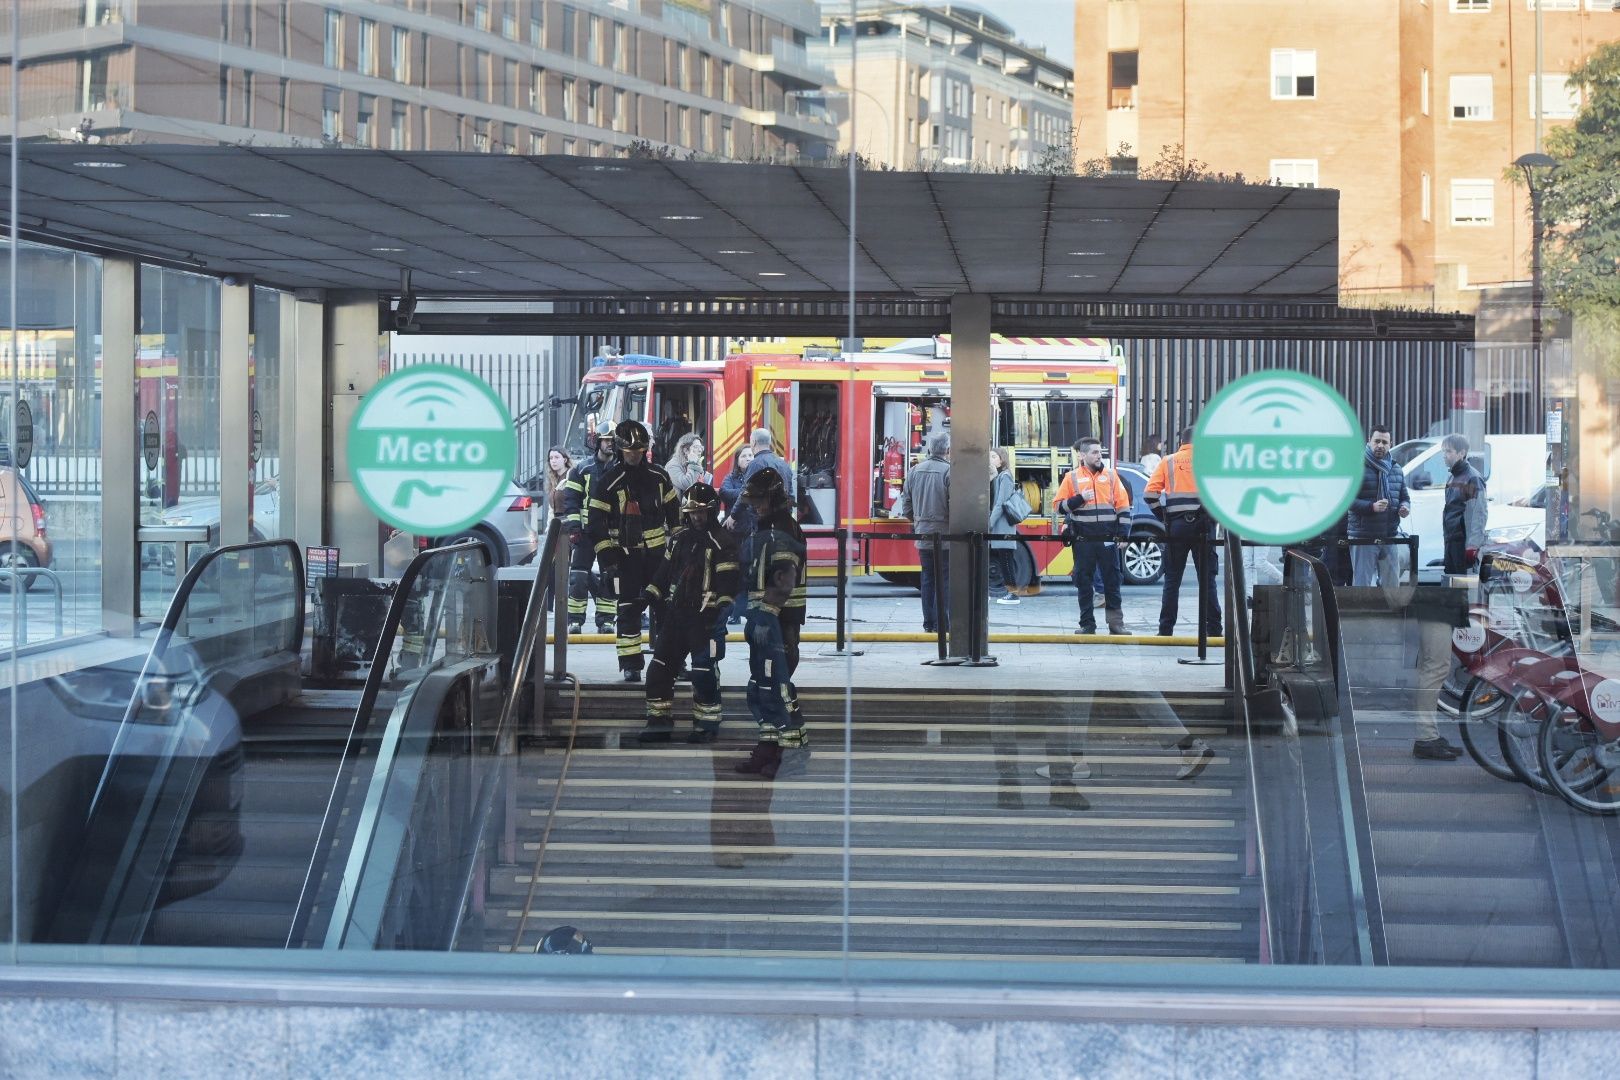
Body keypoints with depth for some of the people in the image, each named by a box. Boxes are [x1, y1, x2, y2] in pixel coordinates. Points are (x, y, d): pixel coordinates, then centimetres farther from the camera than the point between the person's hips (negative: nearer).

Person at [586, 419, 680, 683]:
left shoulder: (659, 477, 6)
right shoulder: (608, 483, -7)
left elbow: (674, 512, 15)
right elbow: (595, 522, -8)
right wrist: (607, 556, -12)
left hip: (657, 553, 4)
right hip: (626, 555, -4)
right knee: (629, 609, -3)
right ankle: (630, 665, 2)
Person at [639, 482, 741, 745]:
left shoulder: (722, 543, -9)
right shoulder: (679, 539, 13)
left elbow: (730, 581, -14)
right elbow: (664, 572, 20)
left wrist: (720, 610, -22)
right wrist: (649, 595, 12)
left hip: (704, 617, -7)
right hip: (676, 613, 7)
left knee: (704, 672, -7)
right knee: (659, 668, 5)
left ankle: (707, 725, 5)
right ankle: (659, 722, 12)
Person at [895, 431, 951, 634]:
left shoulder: (915, 471, 6)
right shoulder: (949, 471, -12)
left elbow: (906, 501, 11)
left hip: (922, 535, 5)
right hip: (944, 534, -5)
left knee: (927, 579, 12)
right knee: (944, 580, 1)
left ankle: (929, 622, 15)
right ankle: (943, 623, 1)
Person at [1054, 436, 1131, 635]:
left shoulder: (1111, 476, 9)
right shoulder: (1072, 477, 6)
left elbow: (1123, 506, 8)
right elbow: (1058, 505, 4)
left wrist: (1123, 533, 0)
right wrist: (1079, 499, -10)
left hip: (1108, 540, 1)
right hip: (1083, 541, 0)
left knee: (1112, 581, 1)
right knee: (1084, 582, 3)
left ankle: (1116, 623, 6)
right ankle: (1087, 624, 11)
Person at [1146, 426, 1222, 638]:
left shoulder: (1168, 462, 6)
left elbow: (1150, 493, -2)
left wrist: (1163, 517, 7)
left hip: (1176, 526, 1)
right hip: (1203, 525, -1)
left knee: (1172, 580, 7)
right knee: (1207, 580, 3)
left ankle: (1166, 629, 6)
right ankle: (1213, 629, 1)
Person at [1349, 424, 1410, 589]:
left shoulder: (1396, 470, 15)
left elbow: (1404, 497, 23)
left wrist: (1405, 507, -1)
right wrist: (1372, 507, -24)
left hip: (1390, 537, 6)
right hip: (1363, 538, -6)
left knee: (1392, 583, 10)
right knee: (1362, 583, -6)